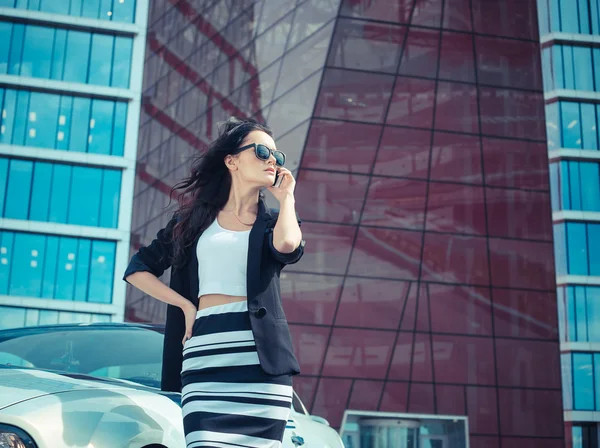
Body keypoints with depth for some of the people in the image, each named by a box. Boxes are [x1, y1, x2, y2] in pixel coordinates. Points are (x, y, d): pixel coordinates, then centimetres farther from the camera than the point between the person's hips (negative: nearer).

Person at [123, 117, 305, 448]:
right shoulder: (195, 218, 16)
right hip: (207, 353, -1)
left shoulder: (272, 223, 16)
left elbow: (287, 245, -10)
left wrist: (286, 196, 6)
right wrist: (185, 305, 4)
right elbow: (138, 269, 16)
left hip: (262, 357, 1)